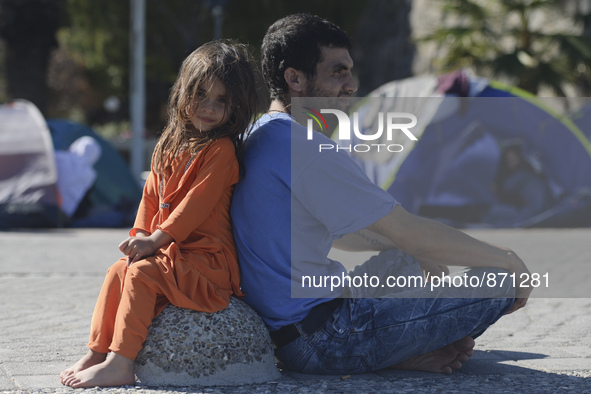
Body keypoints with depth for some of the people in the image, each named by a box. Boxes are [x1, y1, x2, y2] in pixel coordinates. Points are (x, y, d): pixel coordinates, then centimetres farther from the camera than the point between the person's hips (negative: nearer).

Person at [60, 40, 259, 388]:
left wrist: (157, 240, -20)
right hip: (170, 251, 9)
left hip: (207, 258, -9)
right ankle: (98, 354, 2)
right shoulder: (170, 146, 14)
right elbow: (152, 195, 16)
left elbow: (197, 202, -19)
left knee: (141, 273, -25)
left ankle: (120, 364, -27)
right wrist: (140, 235, 0)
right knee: (119, 270, 1)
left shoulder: (221, 150, -13)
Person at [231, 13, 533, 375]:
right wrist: (508, 260, -5)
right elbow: (410, 232, -17)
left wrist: (423, 255, 24)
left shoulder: (258, 139, 14)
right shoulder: (306, 148, -19)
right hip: (322, 339, -10)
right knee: (498, 282, -10)